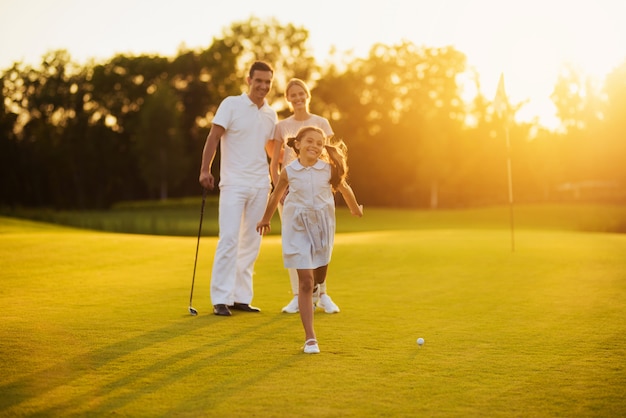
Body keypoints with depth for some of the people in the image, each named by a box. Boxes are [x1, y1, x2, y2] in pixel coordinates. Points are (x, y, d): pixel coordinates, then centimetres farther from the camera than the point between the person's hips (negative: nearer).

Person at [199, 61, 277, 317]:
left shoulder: (271, 114, 12)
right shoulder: (231, 104, -3)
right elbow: (213, 137, -8)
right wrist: (205, 169, -18)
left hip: (260, 184, 5)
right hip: (234, 183, -5)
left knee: (251, 242, 6)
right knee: (229, 238, -11)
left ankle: (241, 297, 13)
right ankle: (221, 299, -6)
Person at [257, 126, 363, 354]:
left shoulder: (329, 169, -6)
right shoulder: (289, 172, -8)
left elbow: (344, 189, 12)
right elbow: (276, 196, 9)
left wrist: (356, 209, 27)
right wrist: (266, 219, 22)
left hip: (322, 226, 2)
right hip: (298, 228, -2)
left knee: (318, 277, 12)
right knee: (305, 281, -8)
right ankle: (310, 337, -7)